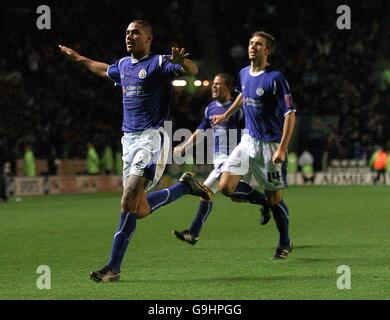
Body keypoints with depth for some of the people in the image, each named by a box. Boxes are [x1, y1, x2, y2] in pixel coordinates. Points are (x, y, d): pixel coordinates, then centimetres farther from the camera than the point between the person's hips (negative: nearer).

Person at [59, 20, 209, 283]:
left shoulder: (159, 63, -7)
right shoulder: (123, 65, 16)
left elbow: (192, 70, -23)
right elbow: (106, 71, 40)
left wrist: (181, 62, -44)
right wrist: (79, 59, 47)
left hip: (152, 138, -8)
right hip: (129, 140, 8)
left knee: (129, 203, -15)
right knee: (140, 209, 4)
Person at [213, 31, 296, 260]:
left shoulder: (275, 78, -16)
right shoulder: (244, 74, 5)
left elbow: (290, 115, -17)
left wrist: (282, 149, -23)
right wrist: (226, 115, 38)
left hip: (270, 144, -6)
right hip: (249, 140, 6)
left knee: (274, 198, 1)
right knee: (226, 187, -8)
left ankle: (285, 243, 23)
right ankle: (263, 200, 20)